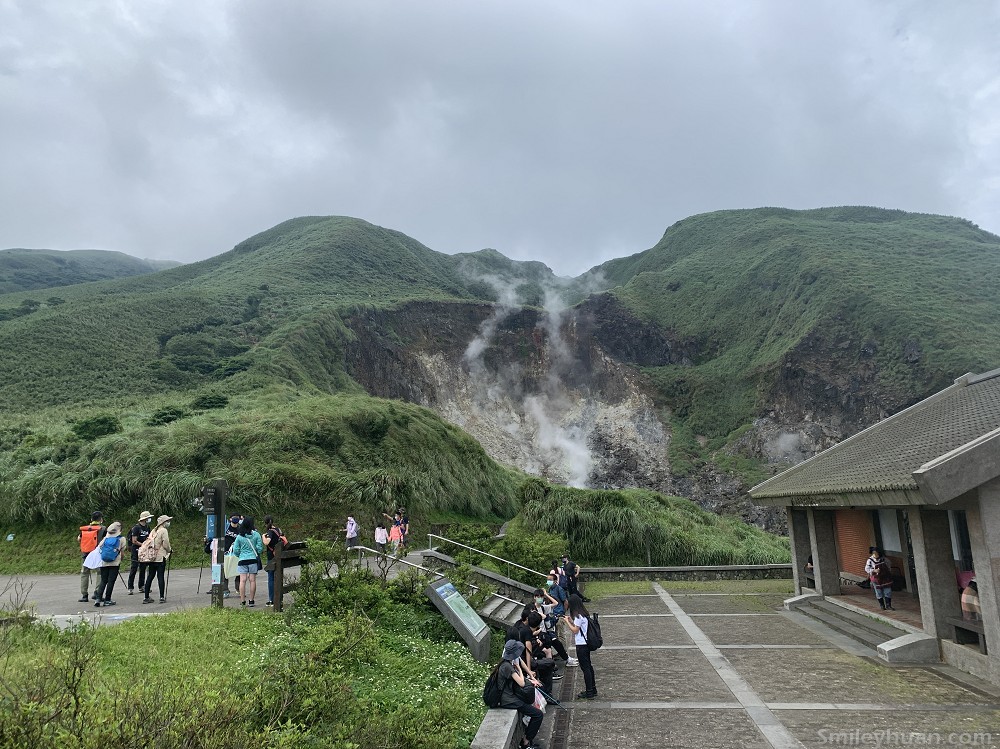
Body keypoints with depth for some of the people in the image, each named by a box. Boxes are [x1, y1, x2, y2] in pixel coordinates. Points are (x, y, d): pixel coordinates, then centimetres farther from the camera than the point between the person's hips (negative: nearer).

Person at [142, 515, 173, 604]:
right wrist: (169, 550, 5)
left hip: (152, 557, 7)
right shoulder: (163, 531, -9)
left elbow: (149, 542, 14)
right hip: (160, 557, -7)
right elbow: (166, 544, -13)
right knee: (160, 577, -5)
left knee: (150, 577, 10)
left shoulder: (154, 531, 14)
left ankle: (146, 597, 14)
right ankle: (162, 597, -3)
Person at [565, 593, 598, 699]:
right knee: (588, 666, 17)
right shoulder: (584, 613, 9)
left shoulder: (578, 616, -20)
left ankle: (589, 693, 4)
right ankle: (593, 689, 27)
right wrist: (571, 620, 11)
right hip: (586, 643, 9)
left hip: (581, 645, -9)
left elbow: (575, 630, -16)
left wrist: (567, 621, -8)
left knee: (585, 667, -2)